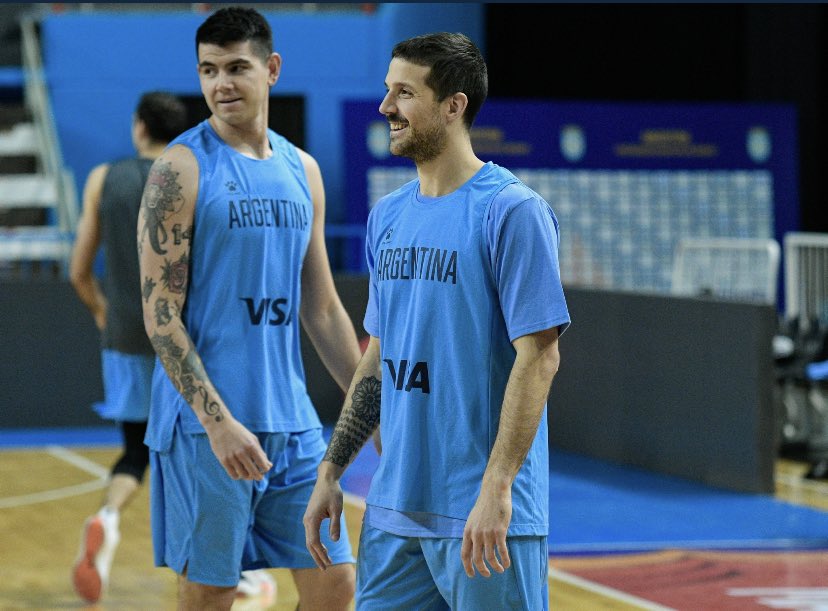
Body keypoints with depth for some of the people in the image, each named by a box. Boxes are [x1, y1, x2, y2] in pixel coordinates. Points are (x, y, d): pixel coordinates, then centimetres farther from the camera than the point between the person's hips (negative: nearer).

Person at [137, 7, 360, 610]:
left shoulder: (302, 170, 11)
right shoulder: (182, 168, -7)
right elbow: (160, 313, -12)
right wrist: (218, 421, -19)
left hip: (293, 422, 6)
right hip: (207, 425, -6)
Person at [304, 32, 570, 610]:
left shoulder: (512, 211, -10)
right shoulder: (389, 216, 13)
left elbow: (539, 356, -15)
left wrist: (496, 488, -21)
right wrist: (331, 472, 14)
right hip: (393, 511, 7)